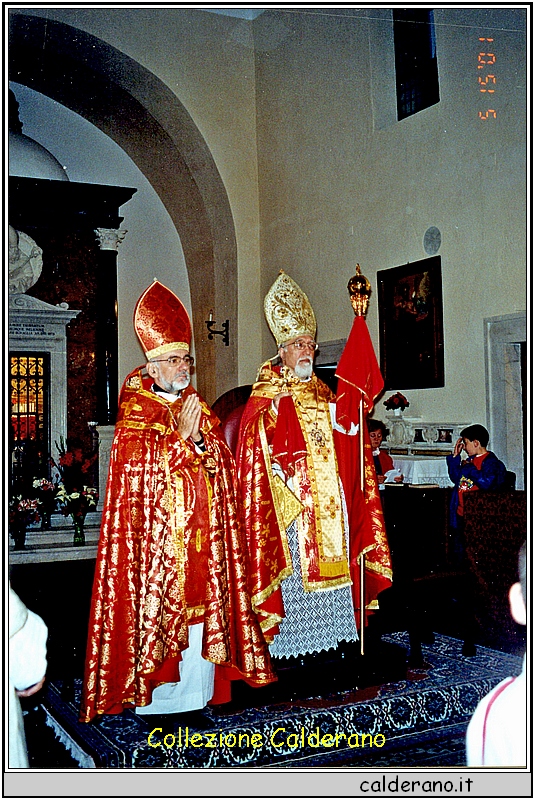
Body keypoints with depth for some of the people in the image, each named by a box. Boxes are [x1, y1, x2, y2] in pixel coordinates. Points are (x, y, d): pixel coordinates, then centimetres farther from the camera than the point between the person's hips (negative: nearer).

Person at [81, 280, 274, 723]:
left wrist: (202, 440, -5)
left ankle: (195, 694, 18)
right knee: (159, 605, -3)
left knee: (201, 603, 7)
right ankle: (157, 699, 8)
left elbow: (221, 464, 14)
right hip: (157, 532, -5)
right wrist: (181, 436, -16)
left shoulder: (199, 406, 15)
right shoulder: (136, 411, -2)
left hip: (202, 533, 5)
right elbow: (138, 467, -13)